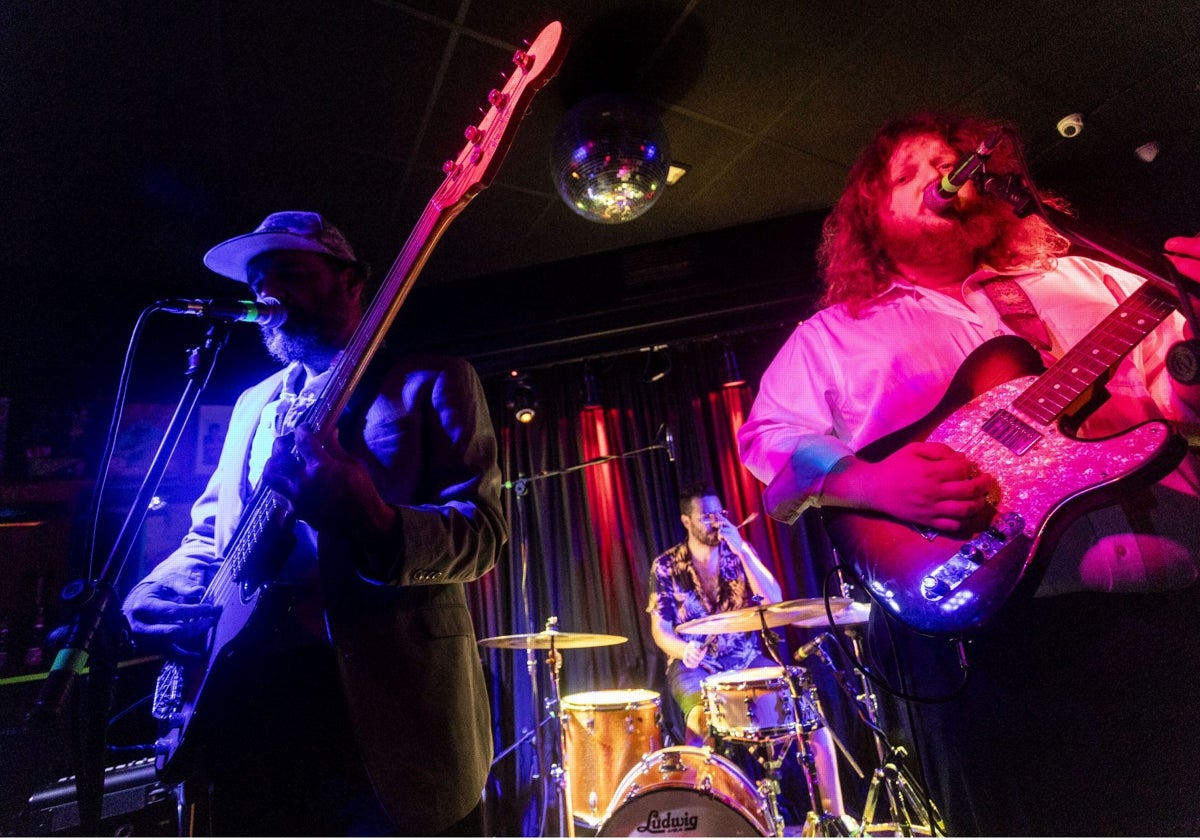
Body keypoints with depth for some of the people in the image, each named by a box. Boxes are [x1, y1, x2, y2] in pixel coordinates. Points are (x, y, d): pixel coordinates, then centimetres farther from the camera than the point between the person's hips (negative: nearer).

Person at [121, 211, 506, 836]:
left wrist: (375, 524, -31)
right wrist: (163, 588, -1)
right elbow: (210, 529, 20)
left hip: (391, 701, -5)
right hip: (253, 700, 6)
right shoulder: (256, 403, 17)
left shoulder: (430, 382, -4)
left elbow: (484, 532, -13)